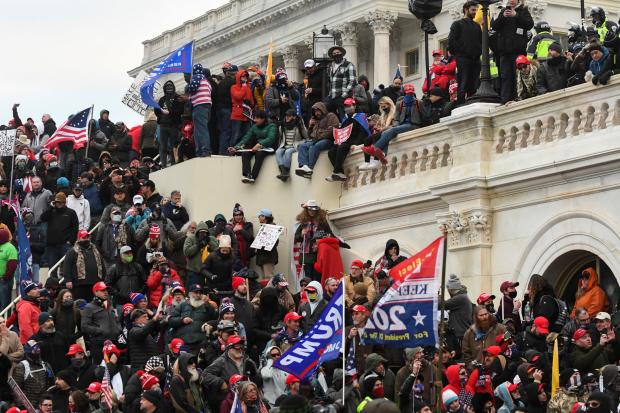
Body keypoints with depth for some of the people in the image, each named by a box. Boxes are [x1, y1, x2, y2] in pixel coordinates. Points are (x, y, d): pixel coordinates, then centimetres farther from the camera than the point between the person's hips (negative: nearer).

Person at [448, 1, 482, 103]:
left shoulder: (477, 26, 25)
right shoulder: (458, 24, 8)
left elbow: (482, 41, 25)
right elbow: (451, 41, -2)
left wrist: (479, 51, 6)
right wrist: (463, 51, -8)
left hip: (475, 59, 5)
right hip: (463, 59, -5)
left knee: (473, 87, 1)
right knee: (462, 87, -11)